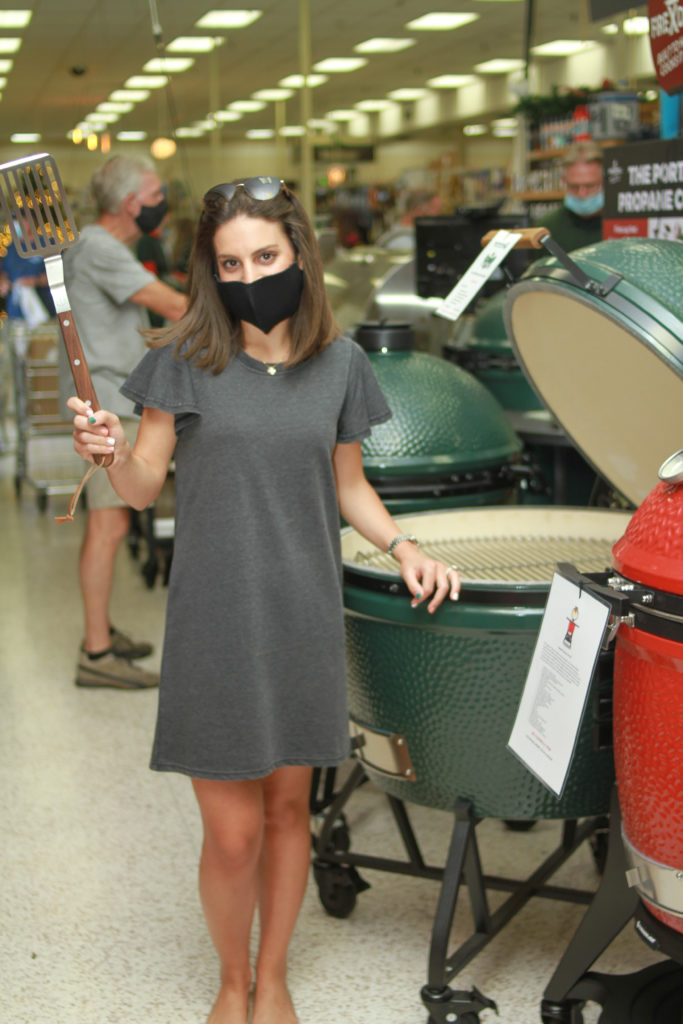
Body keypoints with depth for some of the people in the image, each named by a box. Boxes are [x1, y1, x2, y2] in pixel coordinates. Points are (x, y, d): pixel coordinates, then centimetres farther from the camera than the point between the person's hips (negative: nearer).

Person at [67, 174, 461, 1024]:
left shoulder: (338, 363, 3)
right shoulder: (186, 360, -5)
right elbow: (142, 488, -3)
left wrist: (402, 548, -4)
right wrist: (111, 450, -24)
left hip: (303, 619, 3)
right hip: (215, 623, -2)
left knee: (288, 806, 14)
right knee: (232, 832, 2)